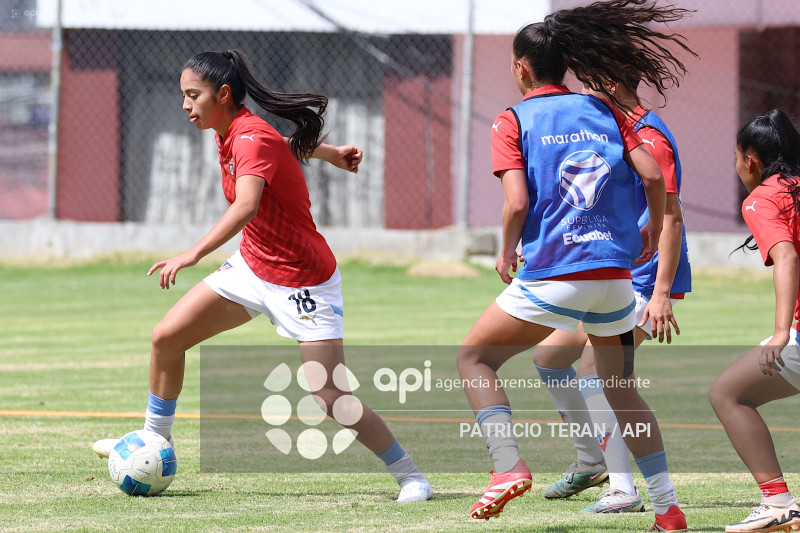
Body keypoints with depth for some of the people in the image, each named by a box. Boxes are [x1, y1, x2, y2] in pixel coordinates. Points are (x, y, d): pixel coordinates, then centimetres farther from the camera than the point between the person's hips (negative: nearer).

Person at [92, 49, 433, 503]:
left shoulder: (253, 139, -25)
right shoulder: (232, 134, 1)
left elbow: (246, 207, -43)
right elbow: (286, 146, 23)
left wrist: (194, 255, -53)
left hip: (303, 285, -9)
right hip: (253, 269, 9)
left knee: (329, 398, -14)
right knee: (167, 337, 3)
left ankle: (411, 476, 0)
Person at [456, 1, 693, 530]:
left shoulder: (513, 121, 0)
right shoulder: (603, 110, 11)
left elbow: (517, 202, -11)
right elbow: (653, 175, 1)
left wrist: (506, 253, 6)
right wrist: (653, 230, 18)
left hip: (551, 277, -4)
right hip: (616, 276, 4)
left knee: (475, 359, 13)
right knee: (620, 385, 20)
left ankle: (509, 465, -8)